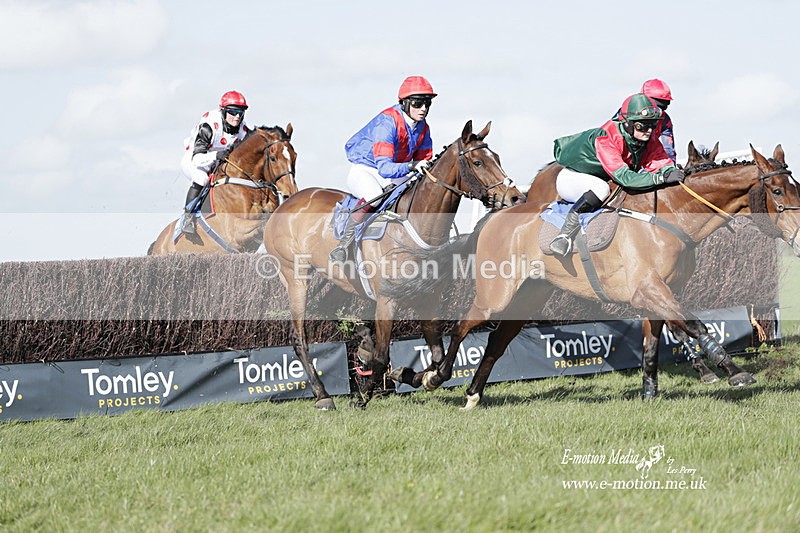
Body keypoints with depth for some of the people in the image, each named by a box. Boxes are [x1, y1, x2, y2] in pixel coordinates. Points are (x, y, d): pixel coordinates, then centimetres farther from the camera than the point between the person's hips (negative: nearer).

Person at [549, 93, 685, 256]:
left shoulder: (649, 140, -12)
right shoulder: (605, 139, -35)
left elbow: (663, 162, -16)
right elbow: (624, 177, -43)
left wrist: (671, 171, -41)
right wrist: (660, 178, -50)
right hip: (571, 179, -8)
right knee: (601, 188, -37)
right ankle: (567, 231, -29)